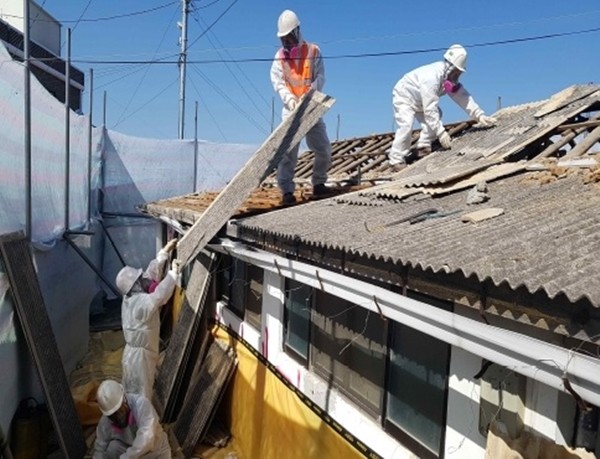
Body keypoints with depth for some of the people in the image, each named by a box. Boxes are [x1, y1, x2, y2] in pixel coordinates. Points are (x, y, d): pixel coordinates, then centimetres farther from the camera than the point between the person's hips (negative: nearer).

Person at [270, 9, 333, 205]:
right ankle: (287, 190, -9)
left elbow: (320, 76, -2)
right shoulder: (280, 56, 5)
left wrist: (311, 91, -22)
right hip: (291, 109, -1)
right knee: (287, 151, -10)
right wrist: (290, 99, -21)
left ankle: (319, 183, 21)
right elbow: (277, 82, -3)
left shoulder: (313, 51, 3)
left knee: (323, 149, 2)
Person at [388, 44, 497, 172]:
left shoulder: (450, 76, -9)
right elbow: (430, 108, -41)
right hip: (403, 96, -9)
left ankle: (423, 146, 3)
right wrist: (441, 133, -43)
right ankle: (397, 160, -19)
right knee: (406, 125, -25)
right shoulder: (431, 77, -37)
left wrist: (480, 115, -22)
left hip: (419, 101, 9)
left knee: (436, 116, -4)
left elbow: (463, 96, -11)